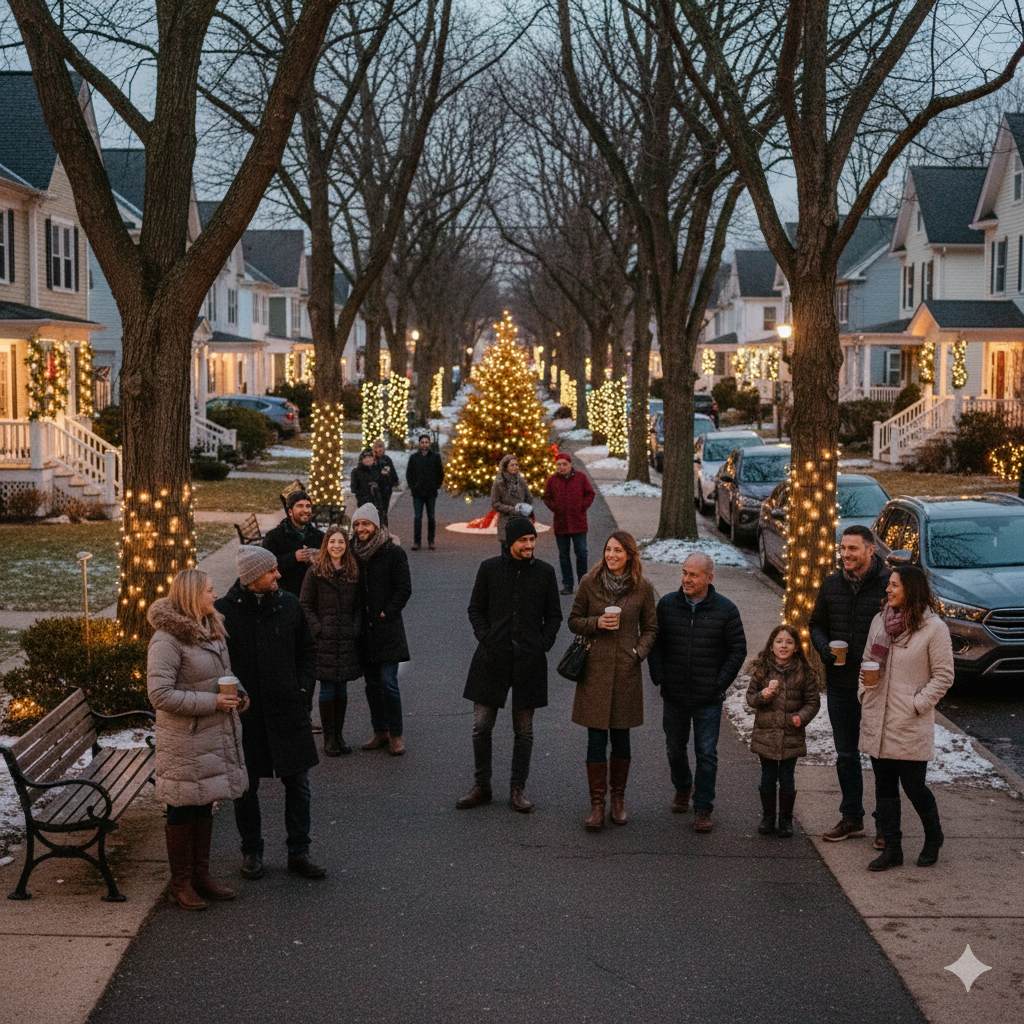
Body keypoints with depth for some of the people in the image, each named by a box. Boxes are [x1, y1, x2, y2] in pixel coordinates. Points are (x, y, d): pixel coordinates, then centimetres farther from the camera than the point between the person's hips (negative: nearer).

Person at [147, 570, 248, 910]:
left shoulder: (211, 630, 10)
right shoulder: (167, 640, -18)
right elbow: (160, 695, -22)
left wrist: (235, 697, 5)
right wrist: (212, 702, -22)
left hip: (214, 735, 8)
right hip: (184, 741, -8)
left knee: (205, 805, 16)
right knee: (183, 811, 3)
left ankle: (200, 876, 28)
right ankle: (181, 885, 14)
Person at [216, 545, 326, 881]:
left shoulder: (289, 605, 1)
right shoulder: (224, 611, -8)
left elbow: (308, 649, 12)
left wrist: (304, 690, 4)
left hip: (288, 712, 2)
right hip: (244, 714, -2)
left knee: (298, 783, 6)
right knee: (246, 787, 9)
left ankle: (299, 852, 18)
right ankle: (251, 852, 25)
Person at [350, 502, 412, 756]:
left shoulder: (393, 552, -6)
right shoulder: (354, 552, 8)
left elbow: (404, 589, -7)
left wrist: (386, 614, -11)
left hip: (387, 629, -5)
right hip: (364, 629, 5)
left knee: (388, 682, -7)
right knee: (372, 683, 11)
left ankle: (396, 734, 3)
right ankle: (380, 732, 21)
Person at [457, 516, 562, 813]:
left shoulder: (545, 572, 3)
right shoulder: (489, 568, 1)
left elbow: (554, 616, 10)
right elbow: (475, 609, 8)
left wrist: (543, 644, -3)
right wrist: (485, 638, -6)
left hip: (529, 659, 0)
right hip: (492, 658, 0)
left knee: (524, 730, 6)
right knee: (481, 726, 2)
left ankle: (518, 789, 15)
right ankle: (481, 786, 15)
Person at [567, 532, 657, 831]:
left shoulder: (642, 588, 1)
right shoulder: (590, 583, 0)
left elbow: (650, 628, 9)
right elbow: (574, 620, 7)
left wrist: (638, 653, -6)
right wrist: (596, 623, -12)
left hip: (626, 670, 1)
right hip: (595, 668, 0)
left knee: (621, 737, 10)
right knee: (596, 739, -1)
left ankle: (618, 798, 25)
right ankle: (597, 805, 5)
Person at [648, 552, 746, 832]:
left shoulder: (726, 610, -5)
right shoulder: (667, 604, 0)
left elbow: (737, 649, 1)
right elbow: (654, 643, 8)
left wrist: (720, 683, -6)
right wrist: (659, 677, -2)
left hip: (709, 699, -2)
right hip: (674, 695, 2)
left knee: (706, 754, 0)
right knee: (675, 749, 17)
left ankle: (703, 809, 10)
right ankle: (682, 788, 43)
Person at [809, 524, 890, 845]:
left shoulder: (889, 584, -10)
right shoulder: (831, 584, 5)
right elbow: (816, 625, 16)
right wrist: (825, 649, -4)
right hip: (840, 684, 5)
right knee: (846, 755, 14)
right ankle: (851, 818, 27)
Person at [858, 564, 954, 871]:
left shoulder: (933, 628, -9)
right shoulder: (880, 621, 8)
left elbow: (943, 675, -7)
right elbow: (866, 660, 19)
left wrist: (918, 704, -13)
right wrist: (863, 691, 3)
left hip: (910, 726, -5)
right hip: (876, 720, 6)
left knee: (913, 786, 1)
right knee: (884, 786, 9)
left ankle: (933, 838, 27)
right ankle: (891, 848, 18)